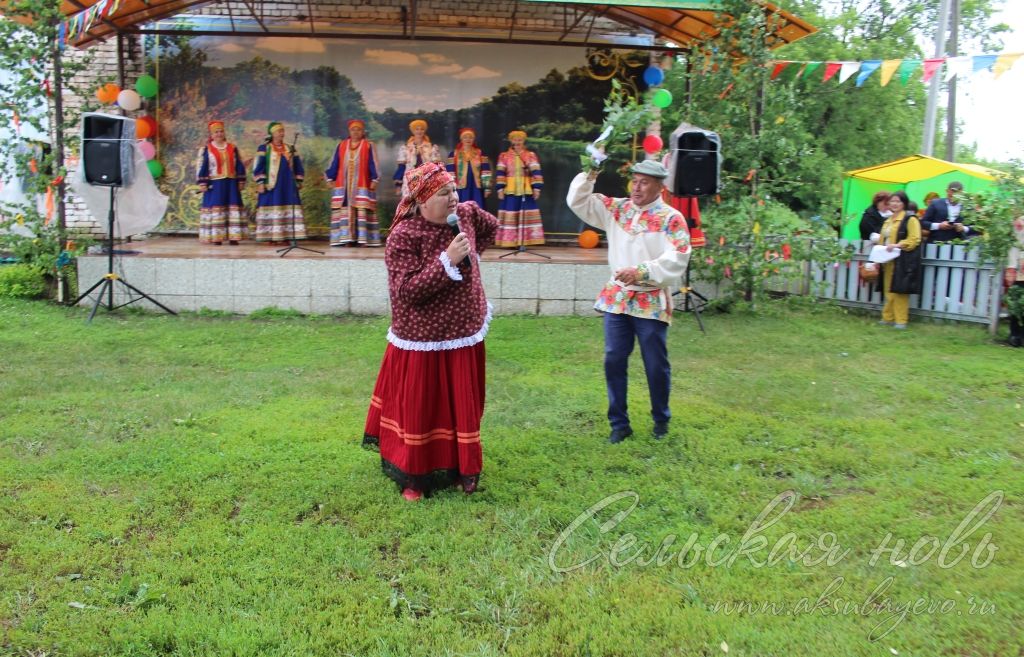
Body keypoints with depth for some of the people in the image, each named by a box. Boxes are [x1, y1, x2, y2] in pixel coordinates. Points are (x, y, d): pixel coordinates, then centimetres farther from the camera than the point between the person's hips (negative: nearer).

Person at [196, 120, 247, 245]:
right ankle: (216, 237, 0)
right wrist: (202, 183, -8)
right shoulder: (206, 149, 1)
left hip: (231, 183, 3)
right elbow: (201, 167, -1)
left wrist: (241, 181, 5)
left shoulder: (232, 148, 9)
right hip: (215, 184, -3)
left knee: (233, 208, 0)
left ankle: (233, 236, 3)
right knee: (216, 208, -3)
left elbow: (240, 166, 11)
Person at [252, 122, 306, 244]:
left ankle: (285, 236, 2)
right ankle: (271, 237, -3)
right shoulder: (264, 148, 1)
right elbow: (258, 167, -3)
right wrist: (260, 182, -11)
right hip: (271, 184, -4)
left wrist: (299, 181, 9)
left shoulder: (290, 149, 13)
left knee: (288, 210, -1)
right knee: (272, 210, -5)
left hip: (288, 184, 4)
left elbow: (297, 166, 16)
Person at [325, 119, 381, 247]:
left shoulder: (368, 145, 2)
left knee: (362, 211, -7)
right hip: (344, 184, 3)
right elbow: (334, 164, 12)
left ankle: (363, 238, -7)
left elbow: (373, 164, -1)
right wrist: (329, 178, 7)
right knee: (345, 210, 0)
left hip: (361, 185, -3)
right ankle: (347, 238, 1)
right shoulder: (341, 145, 12)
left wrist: (374, 180, -10)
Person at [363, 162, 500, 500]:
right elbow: (406, 291, -25)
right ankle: (413, 476, 23)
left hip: (465, 336, 6)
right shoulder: (403, 237, -18)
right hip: (423, 343, -6)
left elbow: (490, 227, 23)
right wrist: (447, 260, -29)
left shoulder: (466, 213, 0)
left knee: (463, 407, 15)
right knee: (419, 409, 4)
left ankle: (462, 468, 32)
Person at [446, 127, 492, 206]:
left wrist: (487, 187, -2)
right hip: (461, 189, -1)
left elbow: (485, 171, 5)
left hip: (477, 188, 2)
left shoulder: (480, 154, 9)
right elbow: (450, 172, 1)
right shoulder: (454, 154, 5)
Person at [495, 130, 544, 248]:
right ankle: (510, 241, 2)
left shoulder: (531, 155, 6)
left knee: (527, 215, -2)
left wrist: (537, 188, -6)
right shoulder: (504, 156, 6)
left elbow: (536, 172, 2)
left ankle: (525, 241, 1)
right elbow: (500, 173, 3)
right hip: (510, 191, 0)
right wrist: (500, 189, -5)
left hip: (527, 191, 0)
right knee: (510, 215, -1)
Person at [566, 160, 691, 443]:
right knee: (614, 362, 5)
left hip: (651, 302, -4)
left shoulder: (671, 218, -7)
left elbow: (676, 260, -17)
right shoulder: (617, 209, 8)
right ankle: (619, 423, 17)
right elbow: (578, 202, 8)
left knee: (656, 365, 7)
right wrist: (590, 174, -6)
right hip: (617, 298, 4)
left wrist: (641, 272, -26)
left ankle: (661, 420, 28)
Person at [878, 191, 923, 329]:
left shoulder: (910, 219, -5)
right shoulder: (888, 221, 21)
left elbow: (915, 240, -14)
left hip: (902, 263, -8)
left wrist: (898, 245, -24)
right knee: (888, 291, 9)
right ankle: (888, 318, 16)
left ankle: (901, 320, -2)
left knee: (899, 291, -8)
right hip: (888, 261, 8)